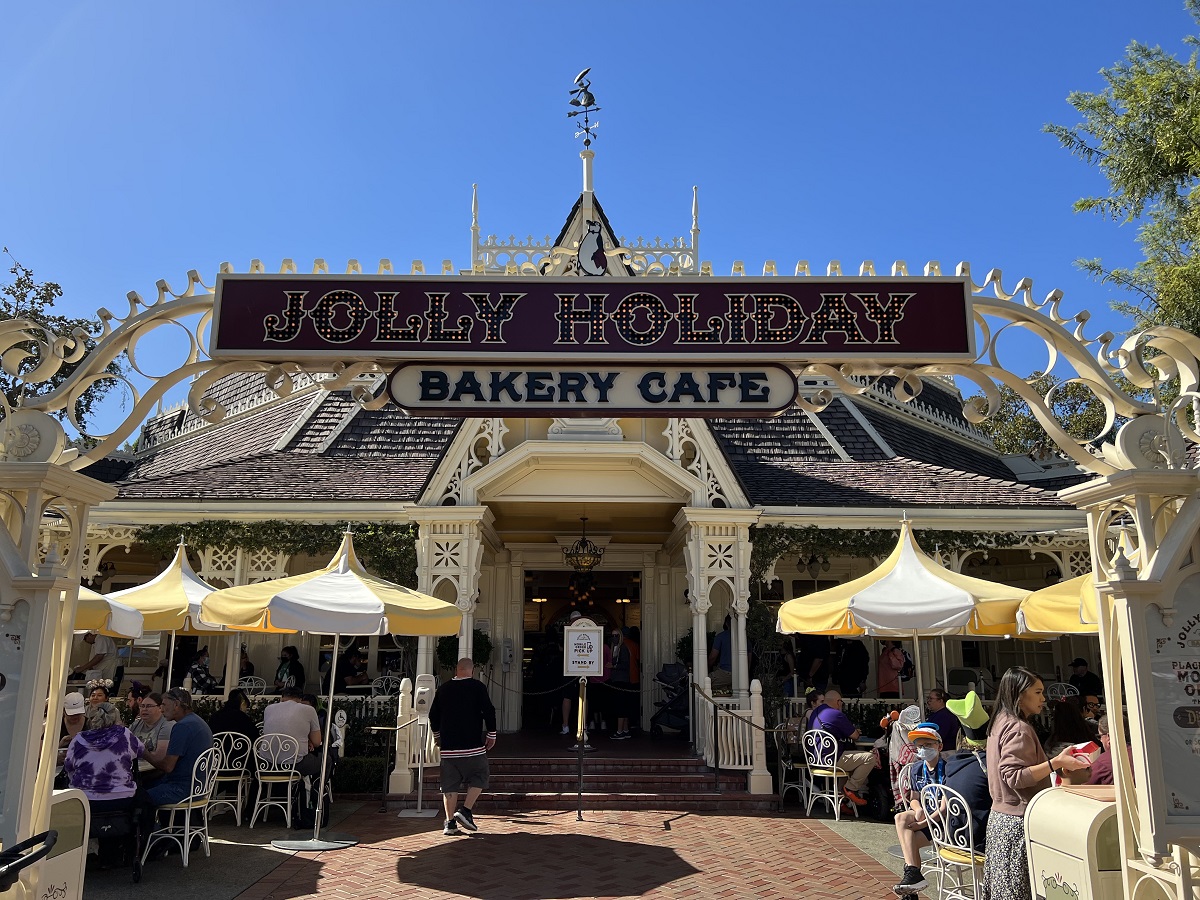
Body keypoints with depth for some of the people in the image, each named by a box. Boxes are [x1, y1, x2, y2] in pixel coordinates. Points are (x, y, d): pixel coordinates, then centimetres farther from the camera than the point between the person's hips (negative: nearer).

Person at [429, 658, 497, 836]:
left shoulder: (443, 688, 8)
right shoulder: (477, 686, -4)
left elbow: (433, 714, 15)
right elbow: (489, 711, -7)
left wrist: (437, 735, 30)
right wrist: (491, 734, 5)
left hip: (448, 746, 4)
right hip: (472, 745, -4)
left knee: (449, 784, 8)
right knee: (478, 778, 10)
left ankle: (450, 823, 6)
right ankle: (465, 810, -4)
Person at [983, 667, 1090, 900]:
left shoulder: (1000, 723, 14)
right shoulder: (1019, 728, -15)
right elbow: (1014, 777, -23)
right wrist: (1056, 763, -25)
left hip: (999, 817, 9)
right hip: (1018, 822, -9)